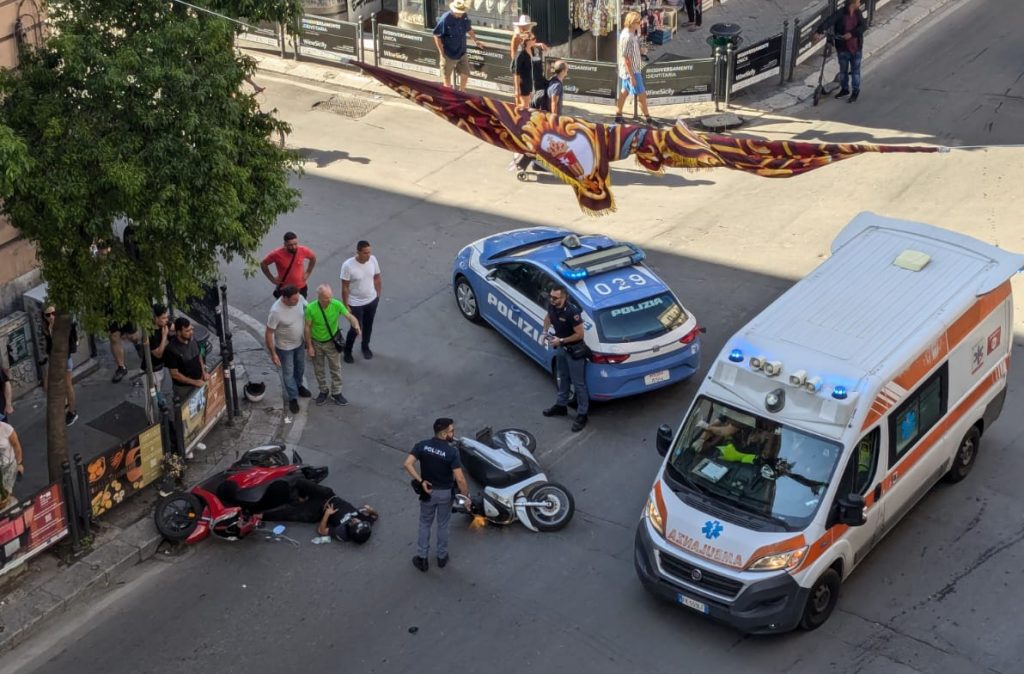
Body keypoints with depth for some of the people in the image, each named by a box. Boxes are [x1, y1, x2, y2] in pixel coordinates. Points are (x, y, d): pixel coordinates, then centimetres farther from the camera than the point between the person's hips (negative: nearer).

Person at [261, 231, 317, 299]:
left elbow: (313, 257, 7)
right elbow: (263, 264, -6)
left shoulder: (303, 251, -16)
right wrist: (272, 279, -8)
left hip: (301, 289, 2)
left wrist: (308, 273, 4)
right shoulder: (277, 254, -22)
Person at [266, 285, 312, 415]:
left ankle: (298, 386, 55)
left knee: (300, 367, 27)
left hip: (299, 342, 6)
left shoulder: (299, 299, -20)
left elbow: (307, 314, 2)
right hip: (285, 347, -5)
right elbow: (268, 334, -25)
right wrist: (273, 354, -19)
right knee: (288, 373, 15)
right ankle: (293, 398, 36)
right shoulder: (276, 311, -36)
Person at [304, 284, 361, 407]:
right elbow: (307, 327, -15)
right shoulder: (311, 308, -26)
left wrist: (356, 325, -44)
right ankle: (324, 391, 41)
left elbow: (350, 316, -21)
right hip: (316, 343, -1)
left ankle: (336, 393, 34)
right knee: (319, 369, 18)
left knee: (336, 368, 14)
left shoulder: (336, 304, -23)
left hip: (332, 342, 1)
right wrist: (309, 346, -11)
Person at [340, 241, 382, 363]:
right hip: (355, 304, -5)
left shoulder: (373, 259, -14)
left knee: (368, 326, 22)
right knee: (356, 328, 7)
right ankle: (347, 351, 33)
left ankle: (365, 347, 48)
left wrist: (378, 295, 10)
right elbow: (345, 287, -18)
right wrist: (346, 305, -13)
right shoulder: (348, 265, -27)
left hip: (372, 300, 5)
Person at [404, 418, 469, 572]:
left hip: (428, 491, 2)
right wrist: (466, 496, -14)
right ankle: (442, 557, 33)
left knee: (425, 524, 19)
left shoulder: (422, 445, -13)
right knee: (443, 525, 19)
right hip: (445, 493, -2)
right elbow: (459, 478, -26)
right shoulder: (452, 452, -24)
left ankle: (422, 559, 24)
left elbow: (407, 464, -21)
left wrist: (421, 481, -14)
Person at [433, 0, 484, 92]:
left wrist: (475, 41, 15)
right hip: (449, 54, -5)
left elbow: (469, 29, 15)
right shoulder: (445, 19, -22)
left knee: (465, 74, 11)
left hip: (461, 53, 5)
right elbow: (436, 35, -18)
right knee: (447, 75, 11)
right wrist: (442, 52, -18)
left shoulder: (464, 16, -5)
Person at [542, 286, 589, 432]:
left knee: (578, 383, 2)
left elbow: (579, 334, -24)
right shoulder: (552, 307, -9)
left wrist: (561, 340, -23)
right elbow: (548, 317, 16)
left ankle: (582, 415, 11)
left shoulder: (572, 312, -31)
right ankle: (561, 405, 41)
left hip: (574, 350, -8)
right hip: (561, 348, 8)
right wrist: (545, 331, -1)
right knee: (562, 378, 24)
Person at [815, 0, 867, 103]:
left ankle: (855, 92, 23)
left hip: (856, 48, 2)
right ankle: (844, 89, 34)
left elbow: (864, 26, -14)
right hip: (843, 48, -1)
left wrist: (851, 33, -28)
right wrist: (819, 32, -44)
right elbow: (828, 22, -28)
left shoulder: (859, 13, -4)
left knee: (855, 70, 10)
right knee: (843, 70, 15)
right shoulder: (840, 14, -15)